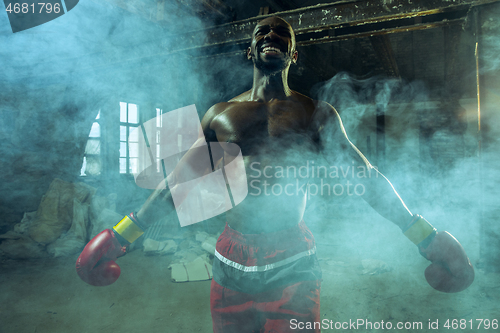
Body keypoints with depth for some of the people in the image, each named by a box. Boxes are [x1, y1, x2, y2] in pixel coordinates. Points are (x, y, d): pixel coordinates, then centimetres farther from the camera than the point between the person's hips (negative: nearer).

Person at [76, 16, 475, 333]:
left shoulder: (318, 115, 4)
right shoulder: (219, 115, 7)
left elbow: (367, 178, 5)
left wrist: (426, 237, 2)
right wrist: (121, 235, 10)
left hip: (292, 265, -2)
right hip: (231, 262, 3)